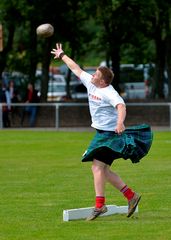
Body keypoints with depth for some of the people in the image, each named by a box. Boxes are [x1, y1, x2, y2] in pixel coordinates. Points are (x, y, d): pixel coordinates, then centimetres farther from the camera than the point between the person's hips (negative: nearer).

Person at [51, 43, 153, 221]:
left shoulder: (109, 93, -20)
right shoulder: (90, 83, 5)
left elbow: (121, 106, -37)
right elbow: (76, 69, 18)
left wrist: (120, 122, -55)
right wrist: (62, 56, 30)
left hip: (110, 134, -10)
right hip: (101, 133, 10)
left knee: (97, 166, -18)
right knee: (102, 169, 10)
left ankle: (99, 205, -20)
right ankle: (131, 196, 15)